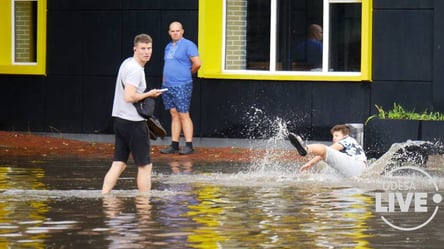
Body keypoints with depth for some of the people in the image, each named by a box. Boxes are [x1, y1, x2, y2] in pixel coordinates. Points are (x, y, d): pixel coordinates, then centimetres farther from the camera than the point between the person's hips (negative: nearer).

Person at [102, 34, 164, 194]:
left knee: (119, 164, 7)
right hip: (133, 122, -9)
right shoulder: (135, 69, -17)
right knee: (145, 166, 0)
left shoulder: (127, 63, 15)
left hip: (120, 120, 9)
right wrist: (149, 94, -11)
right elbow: (129, 97, -25)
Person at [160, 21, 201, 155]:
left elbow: (197, 64, -14)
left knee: (183, 115, -8)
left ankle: (189, 145, -6)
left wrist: (188, 73, 1)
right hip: (168, 86, 8)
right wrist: (164, 80, 15)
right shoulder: (168, 47, 18)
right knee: (174, 115, 8)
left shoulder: (188, 45, -7)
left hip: (182, 86, -8)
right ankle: (174, 145, 10)